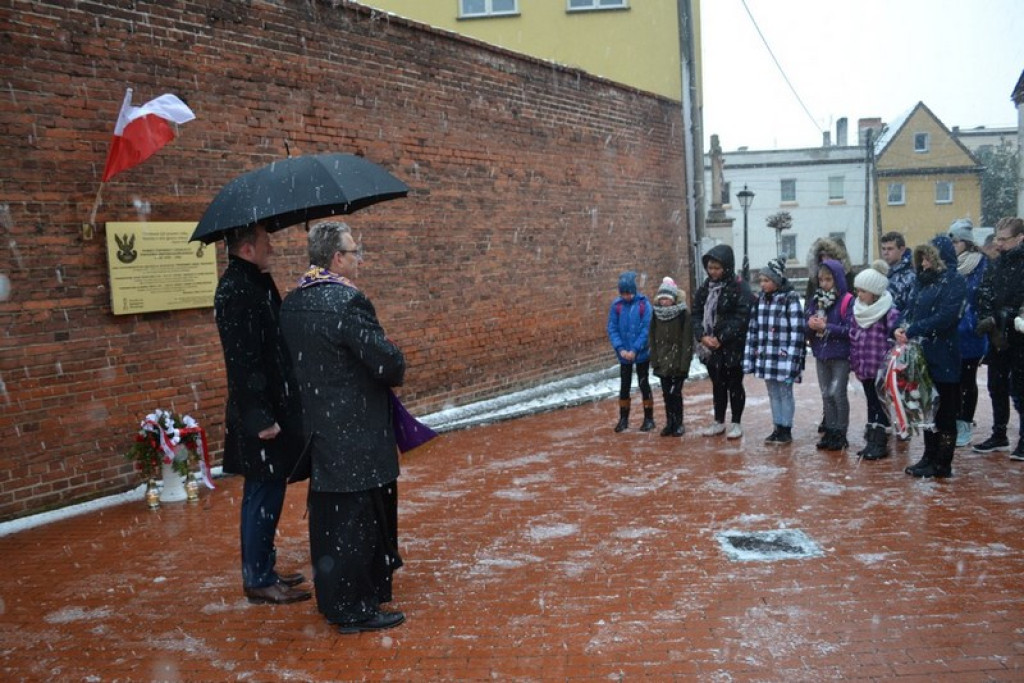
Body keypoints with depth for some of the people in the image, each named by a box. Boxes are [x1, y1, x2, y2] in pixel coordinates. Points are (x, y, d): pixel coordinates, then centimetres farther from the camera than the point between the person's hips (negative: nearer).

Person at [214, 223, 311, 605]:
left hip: (272, 408, 10)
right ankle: (258, 581, 12)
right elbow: (244, 361, -23)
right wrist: (261, 417, -23)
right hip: (259, 416, -10)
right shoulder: (236, 291, -18)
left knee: (267, 494, 17)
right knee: (263, 495, 0)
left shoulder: (253, 284, 13)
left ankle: (262, 570, 29)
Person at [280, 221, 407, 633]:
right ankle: (356, 610, 13)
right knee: (358, 518, 2)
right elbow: (388, 362, -22)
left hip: (316, 428, 9)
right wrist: (396, 372, -1)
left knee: (327, 515, 18)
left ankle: (332, 597, 33)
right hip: (355, 434, -9)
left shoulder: (291, 304, 7)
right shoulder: (348, 302, -20)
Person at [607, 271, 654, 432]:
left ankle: (649, 418, 18)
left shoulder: (643, 303, -11)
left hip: (642, 353, -2)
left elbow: (646, 329, -13)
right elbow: (612, 329, -3)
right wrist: (620, 348, -15)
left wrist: (635, 350, -19)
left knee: (643, 384, 7)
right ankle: (623, 419, 21)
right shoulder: (616, 305, -5)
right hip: (623, 354, 2)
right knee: (624, 385, 10)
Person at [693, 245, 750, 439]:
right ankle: (719, 422, 26)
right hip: (710, 347, 5)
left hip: (733, 347, -5)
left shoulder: (739, 288, -11)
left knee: (734, 384, 6)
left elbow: (741, 317, -17)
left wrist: (721, 339, -20)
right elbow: (696, 313, 6)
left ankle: (736, 424, 18)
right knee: (717, 384, 15)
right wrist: (702, 336, -10)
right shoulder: (705, 287, 7)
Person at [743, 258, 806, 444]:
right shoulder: (761, 299, 9)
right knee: (773, 393, 13)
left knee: (785, 392, 4)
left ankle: (786, 430, 14)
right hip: (766, 356, 6)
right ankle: (778, 428, 23)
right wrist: (750, 356, 9)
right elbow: (753, 329, 11)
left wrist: (792, 360, -18)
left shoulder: (790, 298, -9)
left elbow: (797, 331, -13)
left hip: (783, 356, -6)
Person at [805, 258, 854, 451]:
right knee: (826, 395, 12)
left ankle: (841, 433, 9)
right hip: (821, 355, 6)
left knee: (838, 393, -2)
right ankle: (830, 431, 21)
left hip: (840, 356, -6)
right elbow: (807, 327, 9)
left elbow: (850, 329, -17)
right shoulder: (815, 299, 8)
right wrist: (810, 325, -13)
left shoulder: (847, 301, -10)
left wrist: (826, 327, -20)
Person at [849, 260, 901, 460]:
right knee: (871, 404, 15)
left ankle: (881, 444, 10)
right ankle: (871, 441, 23)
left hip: (881, 369, -6)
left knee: (881, 405, 2)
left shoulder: (889, 312, -14)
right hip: (865, 369, 6)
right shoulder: (859, 311, 8)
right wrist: (855, 363, 12)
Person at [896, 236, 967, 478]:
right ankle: (930, 457, 23)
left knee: (944, 411, 1)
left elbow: (945, 317, -19)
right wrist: (902, 327, -7)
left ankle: (942, 464, 8)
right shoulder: (924, 280, 14)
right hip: (922, 354, 8)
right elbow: (912, 309, 13)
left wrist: (912, 331, -19)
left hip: (943, 357, -8)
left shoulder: (955, 282, -9)